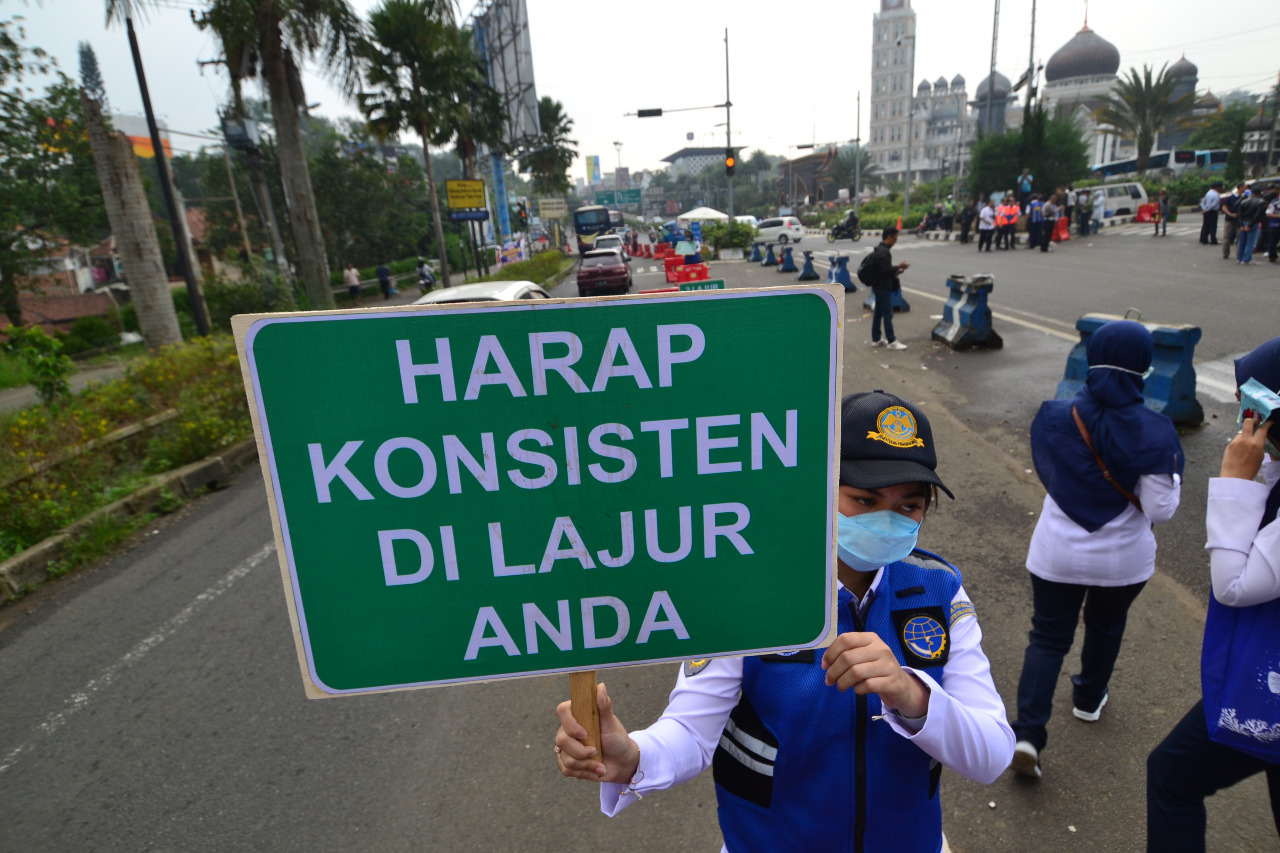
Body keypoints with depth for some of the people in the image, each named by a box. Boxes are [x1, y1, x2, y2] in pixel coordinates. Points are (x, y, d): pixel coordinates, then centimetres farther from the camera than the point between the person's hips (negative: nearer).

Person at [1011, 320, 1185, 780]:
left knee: (1047, 637, 10)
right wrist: (1171, 470, 4)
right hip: (1123, 558, 0)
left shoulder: (1054, 417, -13)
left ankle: (1028, 734, 0)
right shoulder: (1152, 431, -18)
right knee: (1106, 626, 26)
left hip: (1057, 554, 0)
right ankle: (1089, 699, 48)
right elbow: (1159, 509, -14)